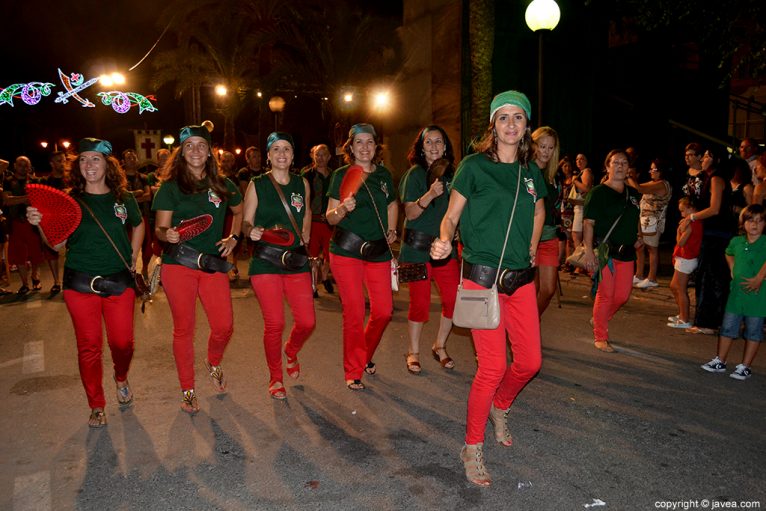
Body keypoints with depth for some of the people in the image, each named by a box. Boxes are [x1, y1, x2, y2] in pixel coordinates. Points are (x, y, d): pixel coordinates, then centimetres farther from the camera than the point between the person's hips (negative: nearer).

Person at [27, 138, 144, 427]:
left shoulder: (124, 198, 3)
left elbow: (138, 225, 21)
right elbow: (58, 245, -1)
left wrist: (133, 257, 13)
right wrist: (41, 224, -18)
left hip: (119, 281, 1)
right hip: (80, 283, -1)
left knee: (122, 342, 4)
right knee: (89, 346, 4)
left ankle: (121, 379, 38)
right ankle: (96, 406, 21)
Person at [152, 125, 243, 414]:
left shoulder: (222, 185, 8)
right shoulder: (171, 187, 0)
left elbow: (239, 211, 25)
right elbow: (159, 229, -1)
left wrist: (233, 238, 10)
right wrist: (168, 235, -24)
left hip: (213, 264, 3)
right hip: (179, 265, -2)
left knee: (224, 327, -1)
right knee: (184, 328, 4)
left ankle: (213, 364, 33)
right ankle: (187, 391, 21)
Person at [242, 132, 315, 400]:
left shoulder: (302, 183, 8)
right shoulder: (257, 185, -1)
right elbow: (246, 222, -1)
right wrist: (252, 232, -22)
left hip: (296, 260, 3)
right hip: (265, 262, -3)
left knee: (307, 322, 0)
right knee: (274, 323, -4)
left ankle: (291, 352, 36)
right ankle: (275, 378, 20)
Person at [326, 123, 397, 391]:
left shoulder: (384, 174, 10)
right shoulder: (341, 175, -1)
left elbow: (392, 205, 27)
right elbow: (330, 217, -3)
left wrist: (391, 230, 12)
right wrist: (343, 209, -24)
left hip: (378, 251, 4)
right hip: (347, 251, -4)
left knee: (384, 311, 3)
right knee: (354, 312, -4)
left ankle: (365, 355, 30)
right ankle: (353, 372, 13)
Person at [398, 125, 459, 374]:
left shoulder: (450, 173, 10)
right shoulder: (416, 173, -5)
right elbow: (410, 213, -12)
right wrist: (430, 195, -26)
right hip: (417, 247, -4)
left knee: (453, 299, -1)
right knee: (420, 303, 0)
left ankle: (440, 346, 21)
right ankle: (413, 352, 20)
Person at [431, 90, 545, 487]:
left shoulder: (531, 171, 10)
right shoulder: (474, 166, -5)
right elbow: (451, 216, -4)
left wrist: (532, 247, 17)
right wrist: (444, 241, -25)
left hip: (521, 278, 6)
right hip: (482, 277, -5)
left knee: (530, 362, 8)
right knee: (492, 366, -7)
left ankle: (499, 408, 40)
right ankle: (472, 449, 13)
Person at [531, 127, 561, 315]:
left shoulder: (555, 177, 13)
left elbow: (557, 209, 18)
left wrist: (560, 242, 16)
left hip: (549, 238, 6)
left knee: (549, 289, 4)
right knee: (533, 289, -4)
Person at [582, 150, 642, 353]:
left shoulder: (632, 193, 14)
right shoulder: (598, 192, -6)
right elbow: (588, 223, -12)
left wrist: (637, 237, 10)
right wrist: (589, 251, -20)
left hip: (627, 252, 6)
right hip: (605, 252, -6)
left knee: (623, 295, 10)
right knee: (606, 295, -3)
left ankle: (600, 319, 35)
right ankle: (600, 337, 10)